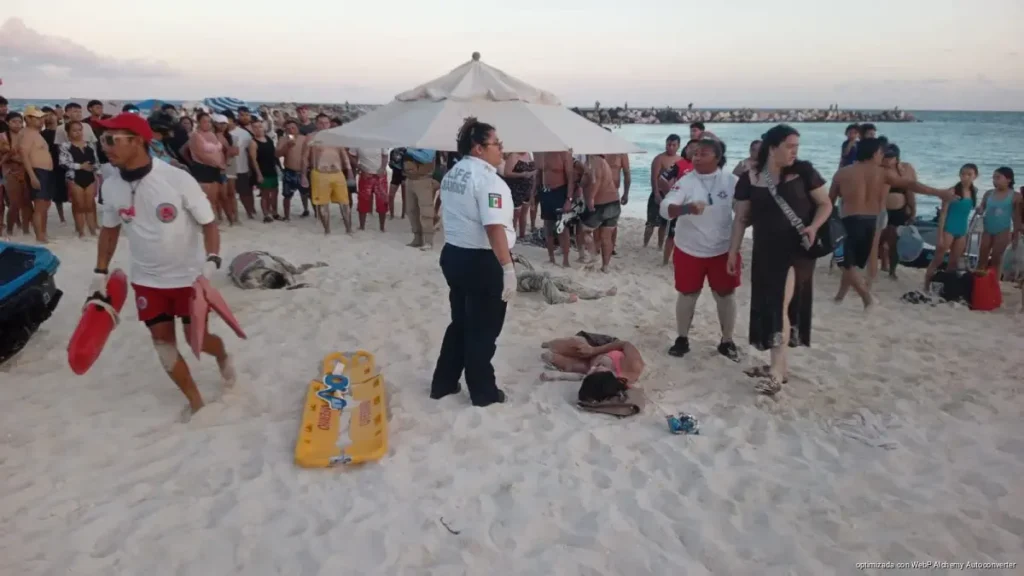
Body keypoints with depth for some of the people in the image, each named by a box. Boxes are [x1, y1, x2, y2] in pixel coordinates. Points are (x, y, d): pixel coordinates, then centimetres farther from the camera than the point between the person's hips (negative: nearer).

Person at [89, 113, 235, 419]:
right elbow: (109, 230, 9)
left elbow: (209, 224, -14)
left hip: (189, 276, -4)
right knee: (162, 340, 5)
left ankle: (223, 356, 40)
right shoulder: (111, 186, -7)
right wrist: (100, 273, 6)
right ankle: (194, 401, 23)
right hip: (146, 279, 4)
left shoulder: (177, 179, -21)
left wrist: (212, 262, -28)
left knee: (196, 338, 4)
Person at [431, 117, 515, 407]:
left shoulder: (451, 175, 11)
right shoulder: (487, 178, -18)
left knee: (460, 323, 20)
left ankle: (442, 383, 29)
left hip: (453, 255, 9)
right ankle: (483, 392, 19)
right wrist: (507, 267, -25)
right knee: (483, 329, 5)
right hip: (482, 262, -9)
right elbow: (494, 228, -26)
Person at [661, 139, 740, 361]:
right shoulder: (686, 181, -11)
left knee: (726, 294, 9)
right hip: (689, 250, -1)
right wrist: (687, 207, -43)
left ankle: (727, 341, 27)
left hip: (723, 250, 1)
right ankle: (682, 339, 27)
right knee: (687, 294, 11)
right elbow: (665, 209, -24)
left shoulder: (731, 181, -7)